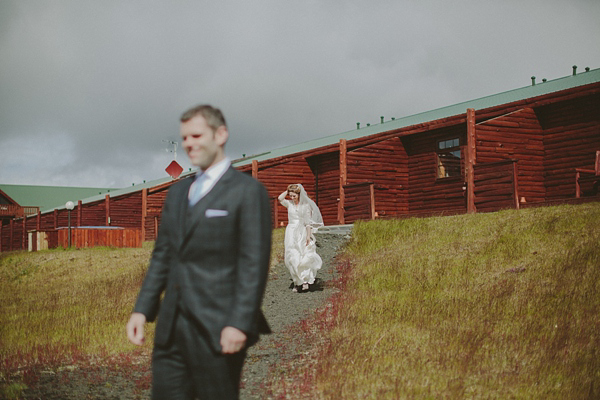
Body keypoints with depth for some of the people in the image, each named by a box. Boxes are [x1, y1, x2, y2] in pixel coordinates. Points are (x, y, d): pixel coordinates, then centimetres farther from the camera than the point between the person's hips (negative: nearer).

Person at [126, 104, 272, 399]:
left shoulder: (247, 191, -5)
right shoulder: (177, 192, 17)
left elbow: (254, 264, -12)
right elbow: (162, 255, 18)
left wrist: (240, 324, -18)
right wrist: (142, 309, 10)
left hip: (217, 329, -6)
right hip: (171, 328, 7)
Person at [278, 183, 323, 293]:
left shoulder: (305, 205, -1)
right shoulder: (289, 204, 7)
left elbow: (308, 222, -1)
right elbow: (280, 198, -13)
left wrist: (308, 236, -7)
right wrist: (288, 190, -1)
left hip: (302, 233, -2)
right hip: (291, 233, 2)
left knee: (304, 258, -7)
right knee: (293, 258, -2)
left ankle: (306, 280, 0)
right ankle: (297, 282, 6)